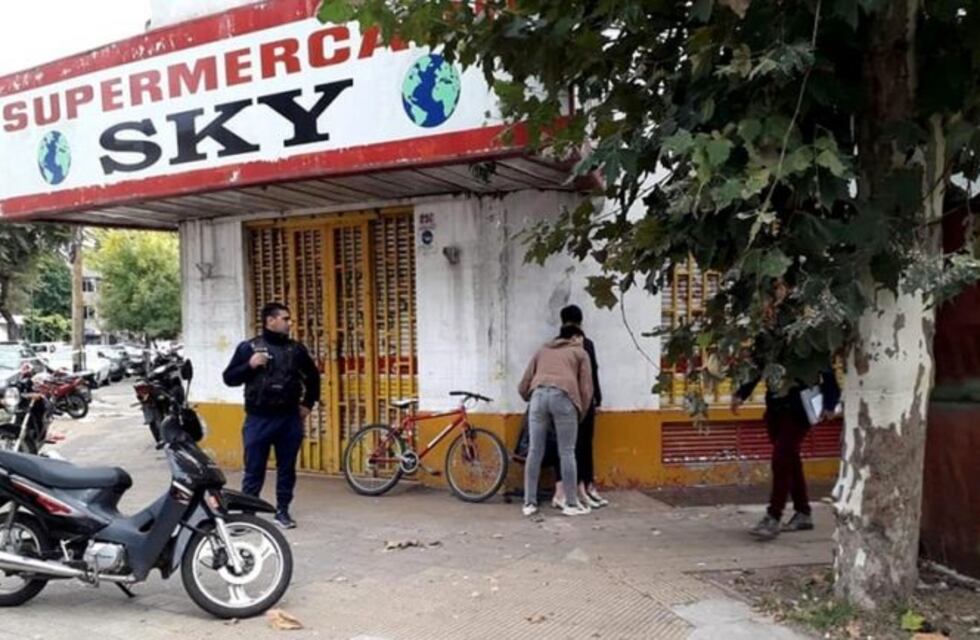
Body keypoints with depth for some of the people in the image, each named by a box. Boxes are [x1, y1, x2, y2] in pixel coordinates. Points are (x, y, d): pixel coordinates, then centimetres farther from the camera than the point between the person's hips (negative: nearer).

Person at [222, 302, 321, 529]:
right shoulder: (248, 347, -1)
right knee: (254, 470, 2)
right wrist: (249, 366, -16)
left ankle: (282, 510, 21)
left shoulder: (296, 349, 8)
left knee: (287, 469, 9)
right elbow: (229, 378, 0)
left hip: (290, 419, 3)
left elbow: (313, 376, 21)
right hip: (258, 419, -3)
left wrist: (308, 403, 17)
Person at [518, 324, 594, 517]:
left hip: (538, 395, 3)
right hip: (563, 396, -3)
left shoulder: (542, 351, 31)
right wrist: (581, 413, 23)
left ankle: (529, 503, 11)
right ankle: (572, 504, 8)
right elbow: (586, 388, 13)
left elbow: (523, 386, 25)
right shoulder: (580, 353, 24)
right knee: (567, 452, 3)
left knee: (535, 452, 7)